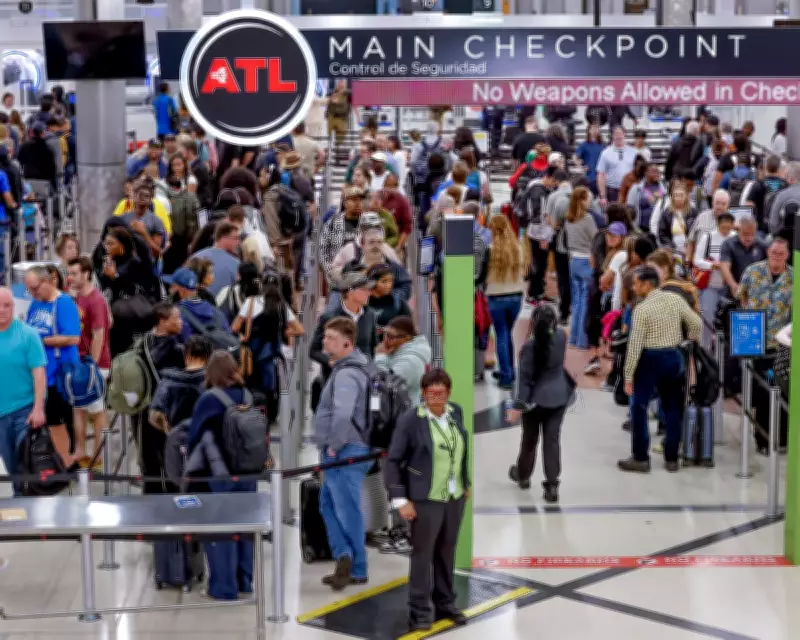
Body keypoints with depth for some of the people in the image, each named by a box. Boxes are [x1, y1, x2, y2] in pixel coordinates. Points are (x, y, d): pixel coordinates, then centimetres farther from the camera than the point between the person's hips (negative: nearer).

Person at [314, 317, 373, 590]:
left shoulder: (346, 374, -19)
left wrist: (335, 445, -22)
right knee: (328, 504, 16)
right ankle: (344, 557, 13)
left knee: (348, 511, -3)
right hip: (340, 454, 10)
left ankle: (357, 571, 3)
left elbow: (342, 415, -35)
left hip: (344, 454, -10)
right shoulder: (346, 369, 13)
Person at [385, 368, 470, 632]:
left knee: (446, 552, 14)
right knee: (423, 555, 3)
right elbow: (393, 461, -10)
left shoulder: (455, 412, 2)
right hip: (426, 499, -5)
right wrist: (400, 500, -13)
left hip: (454, 497, 5)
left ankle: (445, 605, 27)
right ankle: (419, 613, 13)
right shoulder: (410, 420, -14)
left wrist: (466, 483, 16)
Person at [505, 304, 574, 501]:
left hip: (536, 398, -3)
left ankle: (523, 475, 39)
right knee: (552, 440, 5)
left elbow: (525, 379, -19)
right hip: (558, 396, 4)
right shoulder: (561, 336, -8)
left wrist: (518, 405, -15)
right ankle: (552, 486, -1)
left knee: (529, 439, 17)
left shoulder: (530, 346, -22)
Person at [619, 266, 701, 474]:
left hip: (651, 359, -5)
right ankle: (671, 459, 17)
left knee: (639, 408, 5)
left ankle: (640, 458, 5)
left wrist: (629, 374, -12)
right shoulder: (676, 299, -1)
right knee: (672, 409, 13)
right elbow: (696, 323, 3)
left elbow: (635, 344, -17)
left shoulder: (642, 309, -15)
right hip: (674, 357, 5)